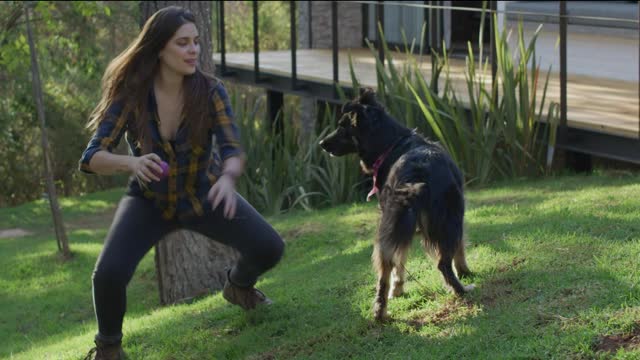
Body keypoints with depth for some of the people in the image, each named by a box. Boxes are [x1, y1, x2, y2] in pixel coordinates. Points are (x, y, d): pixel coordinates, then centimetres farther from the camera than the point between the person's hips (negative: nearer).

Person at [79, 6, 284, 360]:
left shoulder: (210, 91, -22)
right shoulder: (129, 94, -24)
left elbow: (233, 151, -29)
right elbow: (91, 158, -29)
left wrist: (227, 177, -54)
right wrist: (132, 162, -51)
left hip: (203, 195, 2)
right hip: (150, 200, -1)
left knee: (269, 248, -15)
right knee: (109, 274, -26)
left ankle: (238, 285, 21)